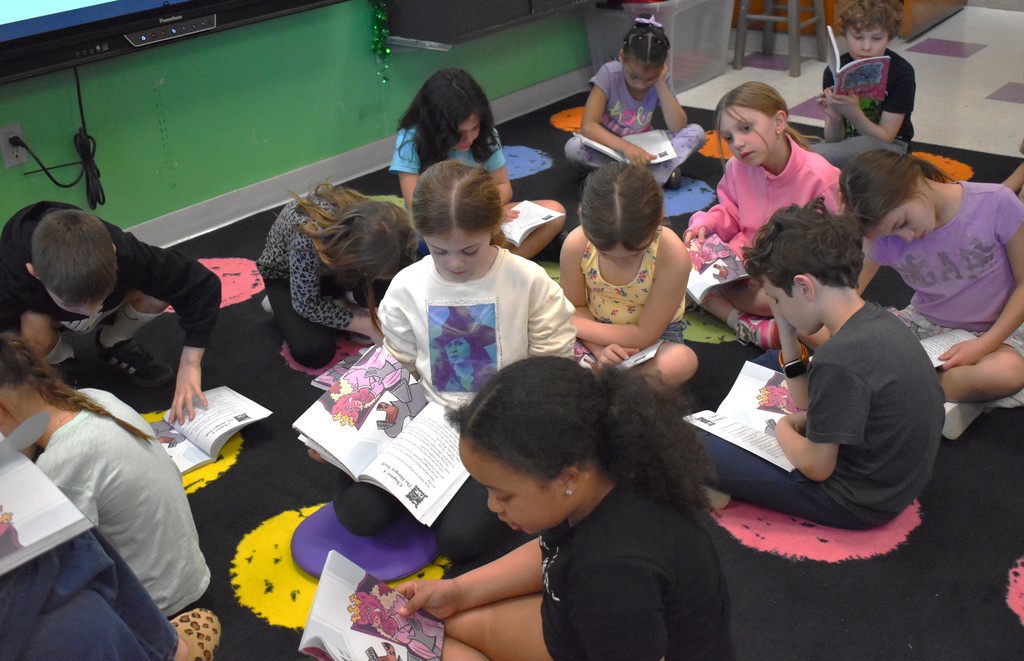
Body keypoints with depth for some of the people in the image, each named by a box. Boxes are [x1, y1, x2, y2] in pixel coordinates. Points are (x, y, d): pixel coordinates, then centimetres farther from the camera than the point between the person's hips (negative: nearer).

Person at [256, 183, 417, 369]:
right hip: (285, 274, -3)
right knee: (313, 352, -24)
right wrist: (369, 327, -28)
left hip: (330, 266, 3)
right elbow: (307, 305, -29)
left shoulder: (365, 218, -29)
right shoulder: (307, 237, -43)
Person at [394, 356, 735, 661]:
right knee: (441, 625, 10)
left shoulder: (615, 572, -39)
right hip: (592, 621, 7)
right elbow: (555, 548, 4)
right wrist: (459, 591, -2)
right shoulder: (596, 471, -15)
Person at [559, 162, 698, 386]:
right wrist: (599, 349, -24)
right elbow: (575, 307, -6)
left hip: (655, 335, -1)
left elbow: (644, 335, -24)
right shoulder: (576, 245, -23)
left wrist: (576, 326, -19)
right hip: (597, 335, 1)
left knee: (682, 362, -36)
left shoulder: (673, 256, -31)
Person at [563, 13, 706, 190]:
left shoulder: (660, 79, -12)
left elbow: (678, 127, -18)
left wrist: (660, 84, -24)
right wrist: (626, 147, -42)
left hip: (642, 147, 2)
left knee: (696, 132, -17)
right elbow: (588, 126, -29)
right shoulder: (609, 73, -21)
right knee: (573, 147, -33)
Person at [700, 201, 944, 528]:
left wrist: (782, 428, -2)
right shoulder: (878, 319, -1)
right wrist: (788, 339, 3)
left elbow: (816, 467, -21)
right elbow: (810, 410, 10)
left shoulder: (840, 359, -30)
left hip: (857, 503, -10)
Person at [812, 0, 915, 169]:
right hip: (846, 146, 2)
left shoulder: (901, 72, -11)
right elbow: (833, 141, -4)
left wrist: (853, 113, -31)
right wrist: (834, 119, -28)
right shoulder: (835, 71, -5)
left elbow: (885, 138, -14)